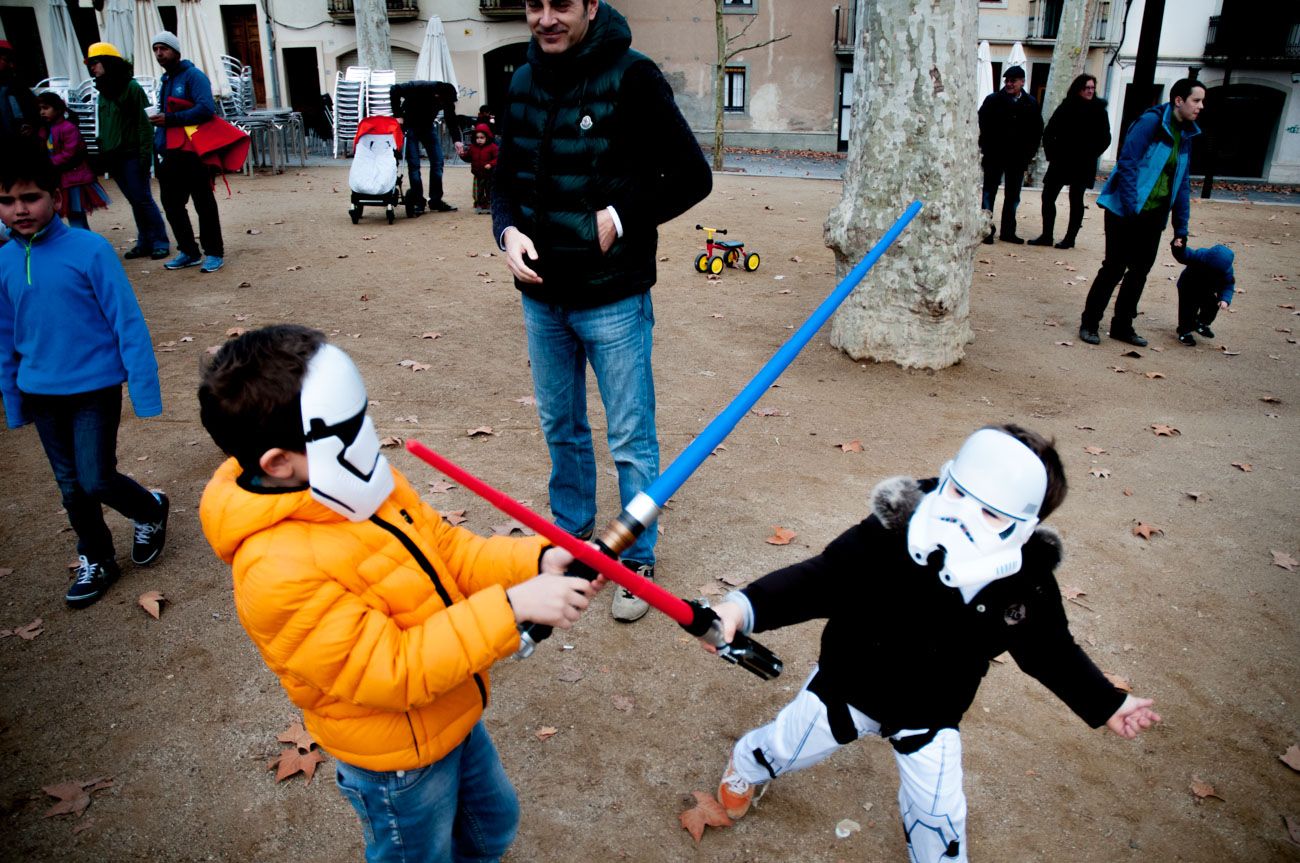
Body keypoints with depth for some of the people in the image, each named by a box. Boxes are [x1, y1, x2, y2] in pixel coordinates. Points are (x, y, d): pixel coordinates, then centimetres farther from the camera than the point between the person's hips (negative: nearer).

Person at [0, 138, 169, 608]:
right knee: (70, 486, 14)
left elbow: (127, 323, -13)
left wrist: (144, 390, -14)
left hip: (96, 386, -5)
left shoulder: (89, 249, -15)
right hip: (41, 393, 5)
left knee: (96, 481, -5)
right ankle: (95, 560, 33)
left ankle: (151, 510, 26)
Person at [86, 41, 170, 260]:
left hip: (131, 156, -7)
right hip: (114, 158, 7)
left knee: (143, 199, -5)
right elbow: (103, 128, 20)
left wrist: (145, 154, -16)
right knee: (135, 202, 9)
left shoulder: (131, 87, -6)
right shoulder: (103, 92, 15)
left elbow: (144, 124, -10)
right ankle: (144, 243, 13)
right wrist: (102, 155, 14)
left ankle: (159, 242, 2)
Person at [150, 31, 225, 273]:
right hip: (170, 154, 8)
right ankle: (188, 252, 18)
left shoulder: (193, 76, -7)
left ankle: (214, 253, 6)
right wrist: (157, 144, 12)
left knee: (204, 203, -2)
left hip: (193, 153, -8)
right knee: (171, 204, 9)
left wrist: (170, 119, -21)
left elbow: (206, 108, -21)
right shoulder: (164, 80, 18)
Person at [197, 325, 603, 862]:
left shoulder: (351, 486, -10)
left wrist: (536, 562, -18)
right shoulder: (278, 572, -34)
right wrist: (510, 608, -35)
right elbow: (394, 673, -32)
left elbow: (446, 550, -3)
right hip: (399, 761, -7)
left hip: (455, 717, 7)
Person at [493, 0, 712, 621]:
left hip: (613, 299, -5)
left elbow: (692, 178, -11)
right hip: (542, 297, 6)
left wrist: (620, 218, -18)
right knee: (560, 428, 20)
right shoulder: (523, 83, 5)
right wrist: (508, 232, -6)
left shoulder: (632, 77, -12)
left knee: (631, 440, 5)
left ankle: (639, 560, 23)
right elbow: (506, 178, 13)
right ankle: (571, 530, 41)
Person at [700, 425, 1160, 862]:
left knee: (937, 811, 19)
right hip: (847, 690, -1)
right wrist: (744, 606, -48)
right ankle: (746, 764, 59)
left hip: (930, 718, 1)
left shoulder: (1028, 583, -22)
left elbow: (1049, 649, -3)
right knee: (786, 747, 24)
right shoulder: (891, 534, -34)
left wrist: (1106, 703, 3)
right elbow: (823, 578, -34)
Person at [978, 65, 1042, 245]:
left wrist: (1029, 152, 2)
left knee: (1013, 196, 8)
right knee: (989, 192, 1)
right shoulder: (993, 100, -2)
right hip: (994, 156, -3)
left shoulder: (1031, 104, 5)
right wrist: (984, 147, -8)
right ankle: (986, 229, 6)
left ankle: (1008, 231, 16)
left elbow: (1037, 130, 10)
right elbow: (981, 123, -2)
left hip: (1018, 158, 3)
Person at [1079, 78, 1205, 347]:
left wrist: (1181, 229, 13)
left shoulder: (1185, 135, 12)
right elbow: (1127, 163, -17)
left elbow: (1183, 184, 16)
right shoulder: (1150, 122, -12)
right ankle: (1089, 323, 7)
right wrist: (1131, 208, -20)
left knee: (1141, 270, 9)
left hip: (1153, 215, 7)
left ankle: (1122, 325, 20)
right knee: (1114, 268, -4)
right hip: (1125, 211, -7)